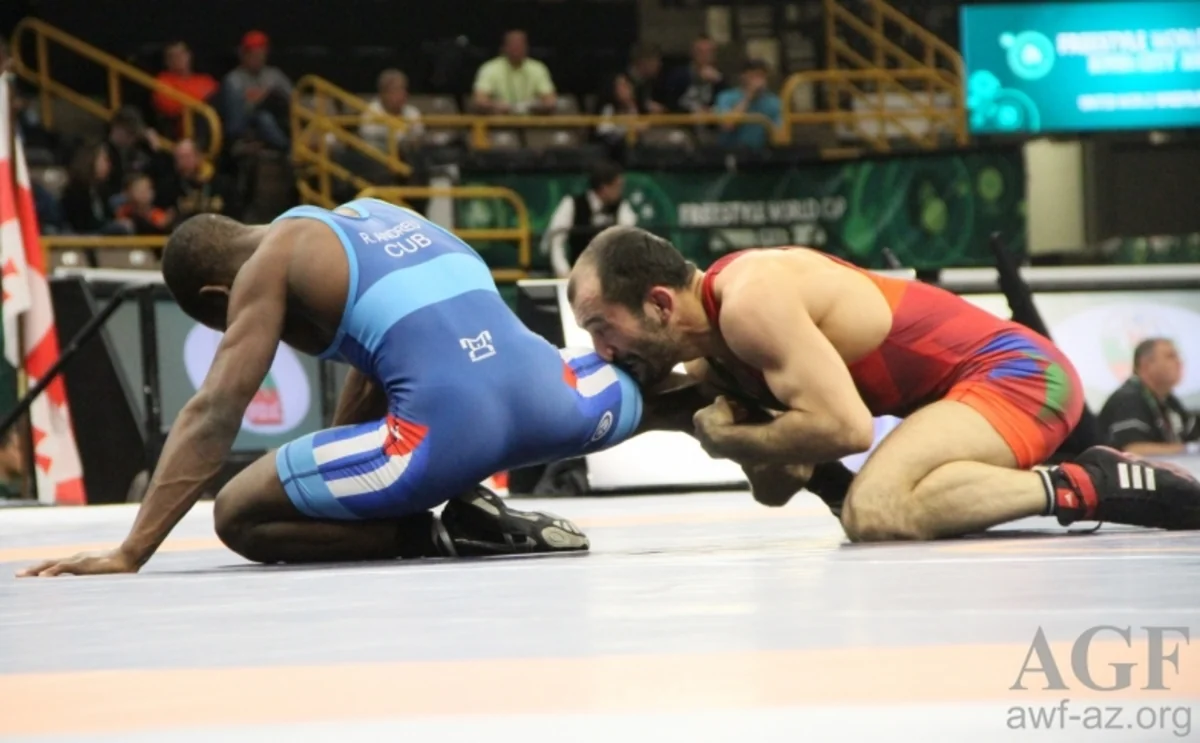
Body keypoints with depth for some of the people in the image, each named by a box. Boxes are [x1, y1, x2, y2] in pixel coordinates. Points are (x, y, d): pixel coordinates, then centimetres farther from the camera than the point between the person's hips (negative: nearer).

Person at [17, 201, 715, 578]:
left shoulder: (269, 263, 10)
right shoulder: (373, 213, 31)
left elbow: (215, 413, -1)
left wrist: (130, 552, -3)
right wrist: (324, 484, 46)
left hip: (448, 432, -8)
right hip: (535, 396, 8)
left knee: (238, 518, 5)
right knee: (654, 391, 41)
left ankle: (446, 533, -3)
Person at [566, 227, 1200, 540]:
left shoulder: (750, 302, -22)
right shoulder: (709, 336, 7)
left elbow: (844, 427, -29)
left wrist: (728, 441, -15)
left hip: (1015, 371, -10)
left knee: (875, 515, -34)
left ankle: (1079, 488, -16)